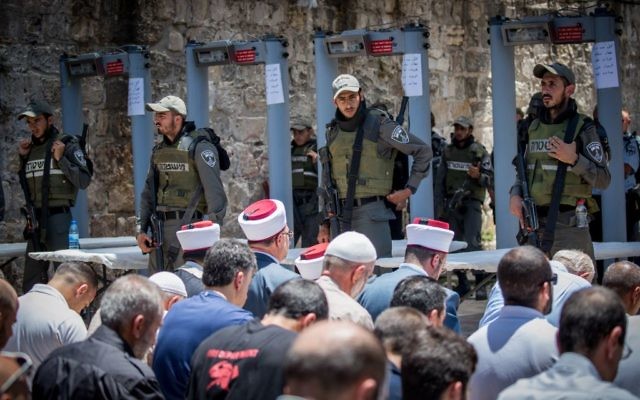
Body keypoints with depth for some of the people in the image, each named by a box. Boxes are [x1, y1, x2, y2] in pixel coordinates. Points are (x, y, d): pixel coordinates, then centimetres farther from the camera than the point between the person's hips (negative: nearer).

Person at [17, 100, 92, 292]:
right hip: (36, 219, 6)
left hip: (58, 216, -6)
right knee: (31, 281, 9)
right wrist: (22, 158, 12)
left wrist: (61, 159, -13)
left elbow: (84, 181, -8)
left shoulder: (67, 144, -3)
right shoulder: (30, 149, 15)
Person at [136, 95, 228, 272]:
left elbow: (215, 192, -12)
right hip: (160, 229, 7)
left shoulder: (199, 147, -7)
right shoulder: (158, 151, 15)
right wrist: (141, 230, 11)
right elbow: (148, 193, 19)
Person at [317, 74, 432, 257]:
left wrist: (409, 189, -3)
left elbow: (423, 151, 0)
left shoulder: (379, 124, -3)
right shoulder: (332, 132, 13)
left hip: (371, 213, -5)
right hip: (340, 215, 5)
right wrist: (325, 223, 14)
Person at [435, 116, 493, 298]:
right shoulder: (448, 151, 11)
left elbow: (489, 179, -4)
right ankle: (462, 282, 14)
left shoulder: (479, 151, -1)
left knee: (473, 243, -14)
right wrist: (439, 206, 9)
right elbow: (440, 180, 14)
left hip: (471, 203, -5)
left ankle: (481, 283, -11)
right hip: (451, 203, 5)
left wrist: (478, 175, -25)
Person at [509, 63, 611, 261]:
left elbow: (603, 180, -7)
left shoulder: (582, 127, -4)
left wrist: (574, 160, -20)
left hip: (567, 221, -6)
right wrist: (515, 194, 4)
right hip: (533, 222, 6)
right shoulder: (534, 127, 14)